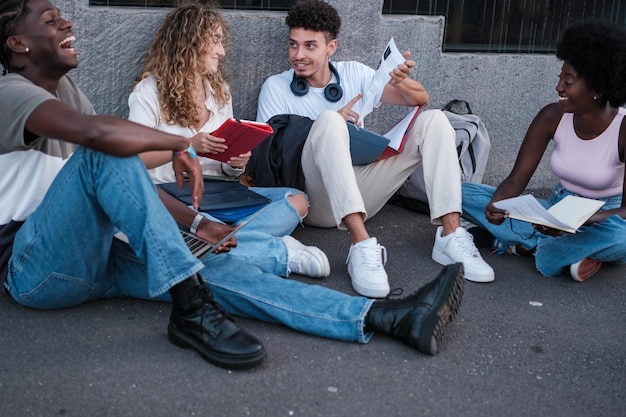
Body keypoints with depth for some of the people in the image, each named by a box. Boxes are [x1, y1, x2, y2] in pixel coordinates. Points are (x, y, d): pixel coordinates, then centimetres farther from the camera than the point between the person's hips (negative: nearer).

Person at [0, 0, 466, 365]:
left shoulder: (65, 89, 16)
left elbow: (126, 175, 16)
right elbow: (104, 134, -34)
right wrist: (180, 144, -17)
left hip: (89, 256, 7)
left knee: (216, 268, -14)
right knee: (105, 152, -31)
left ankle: (386, 317, -24)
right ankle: (192, 310, -30)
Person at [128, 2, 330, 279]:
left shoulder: (219, 89, 15)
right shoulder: (150, 90, -2)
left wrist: (236, 163, -8)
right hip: (172, 197, -5)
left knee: (297, 200, -14)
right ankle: (280, 251, -28)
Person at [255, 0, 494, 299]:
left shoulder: (353, 74, 10)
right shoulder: (275, 88, 3)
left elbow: (420, 99, 6)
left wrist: (401, 81, -19)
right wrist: (332, 127, -16)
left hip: (359, 192, 4)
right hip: (314, 199, -4)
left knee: (433, 120, -8)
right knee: (329, 120, -31)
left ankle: (450, 236, -21)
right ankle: (362, 245, -43)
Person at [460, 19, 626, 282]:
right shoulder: (553, 117, -9)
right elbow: (517, 179, -10)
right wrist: (498, 204, -34)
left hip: (601, 221, -3)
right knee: (464, 194, -15)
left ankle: (528, 246, -20)